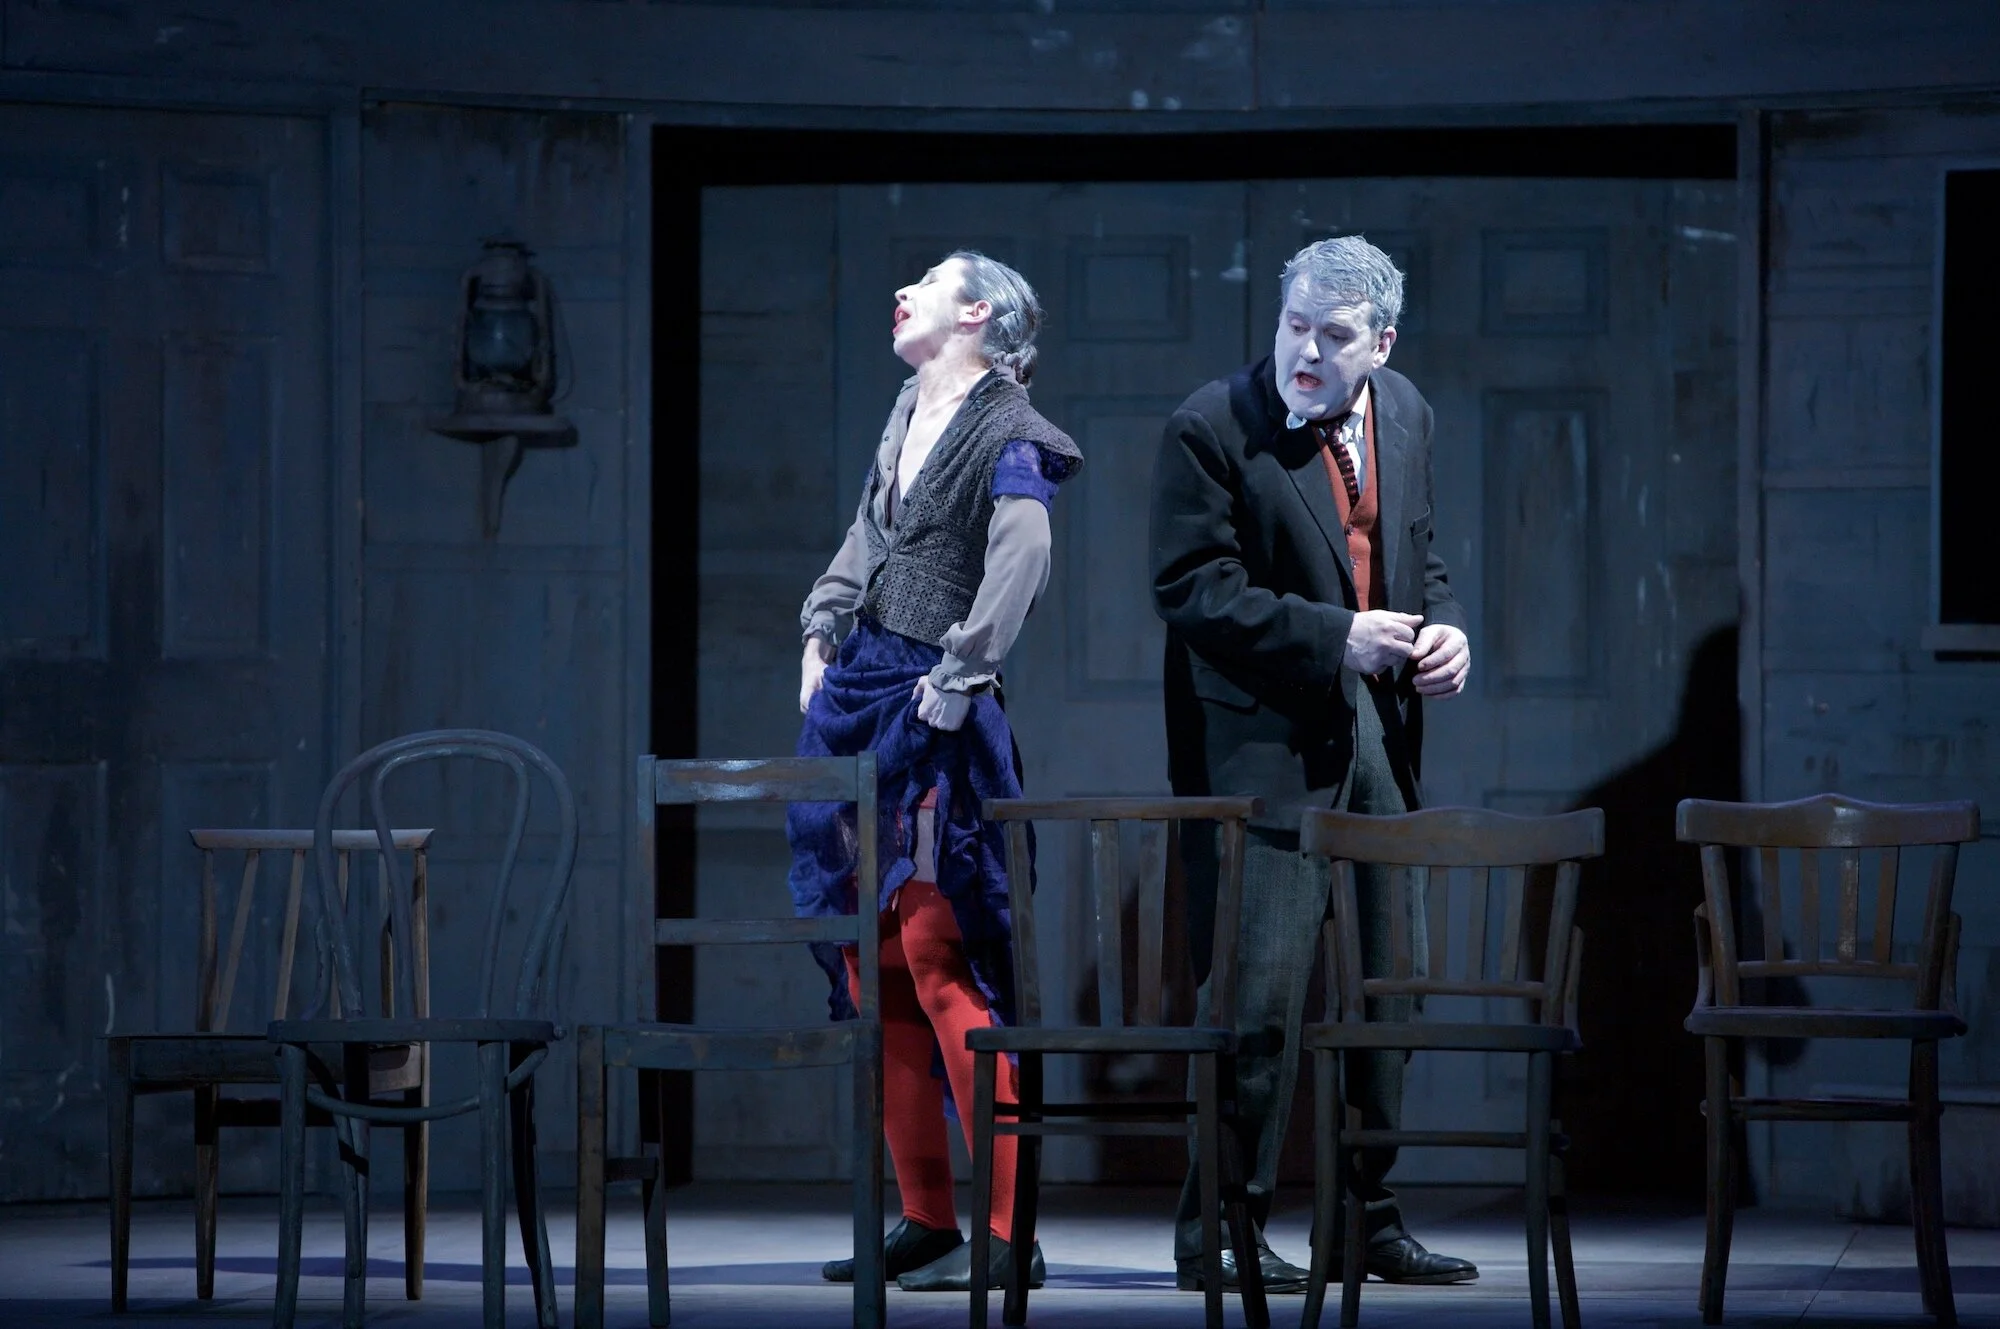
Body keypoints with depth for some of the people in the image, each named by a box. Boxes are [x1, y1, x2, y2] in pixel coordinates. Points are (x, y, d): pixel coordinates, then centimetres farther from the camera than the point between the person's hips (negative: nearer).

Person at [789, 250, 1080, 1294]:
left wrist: (958, 679, -20)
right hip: (857, 696, 8)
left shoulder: (1007, 434, -9)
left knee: (934, 955, -13)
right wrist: (823, 631, 17)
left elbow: (1022, 561, -21)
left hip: (933, 712, -8)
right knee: (872, 965, 8)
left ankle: (1011, 1231, -10)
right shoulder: (909, 415, 15)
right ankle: (925, 1223, 14)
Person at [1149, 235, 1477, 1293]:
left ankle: (1374, 1219, 21)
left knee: (1395, 985, 11)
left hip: (1378, 733, 7)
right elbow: (1192, 589, -15)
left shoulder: (1405, 414, 9)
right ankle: (1222, 1233, -2)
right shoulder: (1212, 429, -11)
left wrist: (1442, 627, -1)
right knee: (1259, 992, -10)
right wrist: (1332, 638, -21)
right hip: (1262, 740, -7)